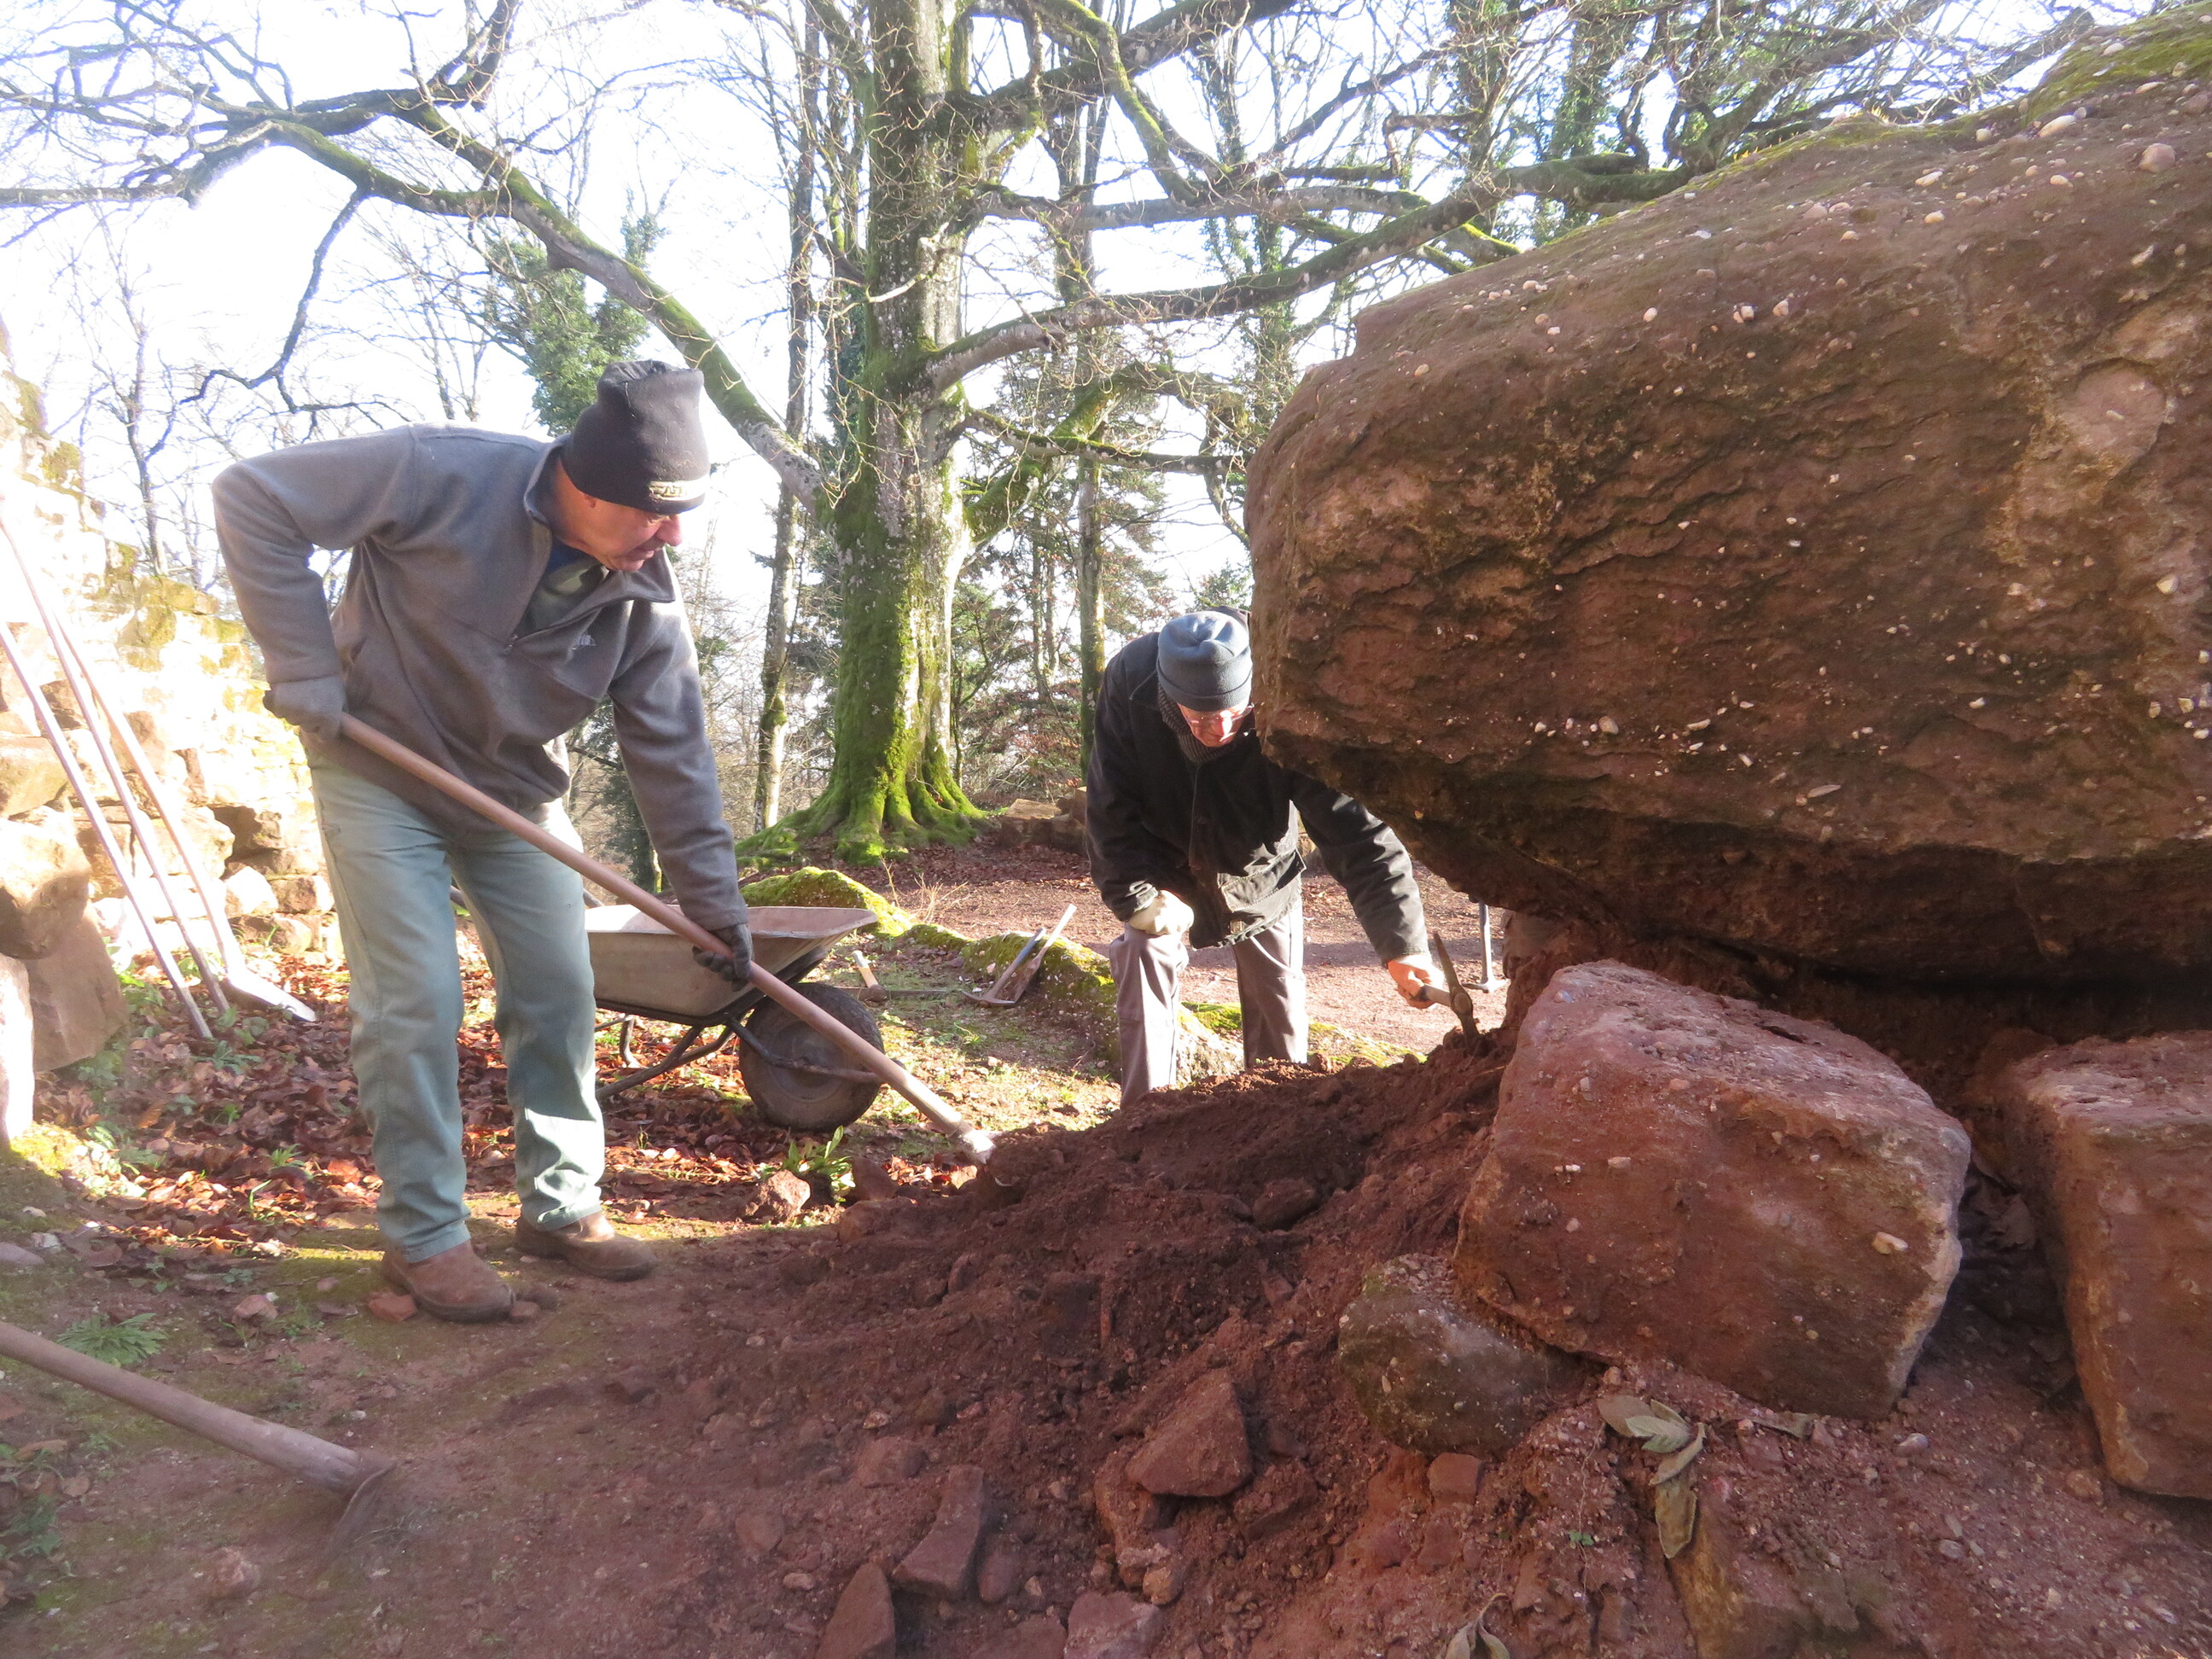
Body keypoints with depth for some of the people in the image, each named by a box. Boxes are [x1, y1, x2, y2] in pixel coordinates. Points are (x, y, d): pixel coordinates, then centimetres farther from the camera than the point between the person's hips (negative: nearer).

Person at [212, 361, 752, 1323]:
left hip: (515, 792, 5)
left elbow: (673, 754, -9)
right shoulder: (445, 476, -28)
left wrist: (712, 899, -10)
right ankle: (422, 1235, 7)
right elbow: (254, 500, -21)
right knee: (415, 1001, -8)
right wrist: (307, 671, -22)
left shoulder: (645, 598, -15)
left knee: (558, 990, 4)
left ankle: (561, 1206, 19)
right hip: (379, 770, -4)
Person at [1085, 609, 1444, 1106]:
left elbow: (1356, 830, -37)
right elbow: (1111, 808, -21)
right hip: (1164, 863, 1)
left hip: (1262, 873, 0)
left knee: (1279, 1006, 3)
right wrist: (1139, 898, -28)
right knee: (1144, 956, -10)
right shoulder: (1129, 685, -32)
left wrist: (1403, 946, -44)